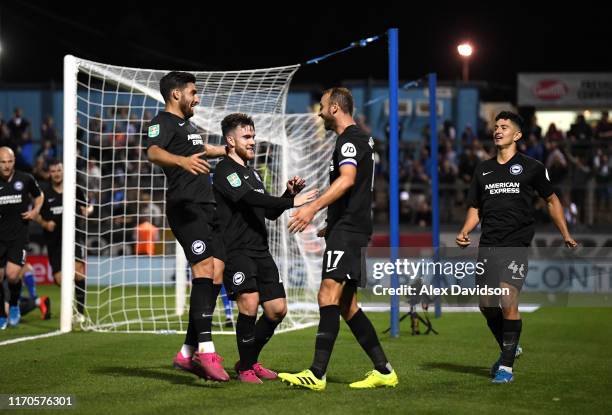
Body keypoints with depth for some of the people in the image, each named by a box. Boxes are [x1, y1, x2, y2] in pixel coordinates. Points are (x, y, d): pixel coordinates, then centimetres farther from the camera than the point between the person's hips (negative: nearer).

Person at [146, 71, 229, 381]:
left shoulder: (186, 125, 25)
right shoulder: (164, 122, -4)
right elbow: (153, 152, -25)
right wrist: (183, 161, -45)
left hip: (206, 209, 10)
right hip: (185, 207, -10)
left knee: (215, 274, 2)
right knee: (204, 268, -21)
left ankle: (188, 353, 4)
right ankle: (206, 349, -26)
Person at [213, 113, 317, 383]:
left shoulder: (252, 173, 22)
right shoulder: (225, 170, -6)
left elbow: (271, 213, 25)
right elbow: (250, 199, -21)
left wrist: (289, 193, 8)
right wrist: (291, 202, -25)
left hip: (260, 251, 9)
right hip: (236, 251, -9)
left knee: (277, 309, 3)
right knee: (249, 303, -23)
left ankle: (251, 361, 21)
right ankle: (245, 368, -7)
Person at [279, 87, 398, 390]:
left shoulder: (349, 140, -10)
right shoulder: (359, 139, 23)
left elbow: (347, 180, -28)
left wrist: (313, 208, -37)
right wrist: (331, 225, 37)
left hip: (347, 230, -11)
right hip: (349, 229, 11)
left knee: (329, 295, -19)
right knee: (346, 306, 11)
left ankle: (317, 374, -28)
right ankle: (383, 371, 12)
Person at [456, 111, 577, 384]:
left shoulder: (531, 167, 3)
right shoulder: (483, 169, 15)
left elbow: (551, 200, 14)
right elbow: (475, 208, 20)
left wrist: (565, 234, 10)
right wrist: (464, 232, 2)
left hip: (517, 245, -5)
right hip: (488, 246, 5)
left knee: (508, 303, -16)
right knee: (486, 305, 6)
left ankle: (506, 366, -7)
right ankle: (508, 348, 32)